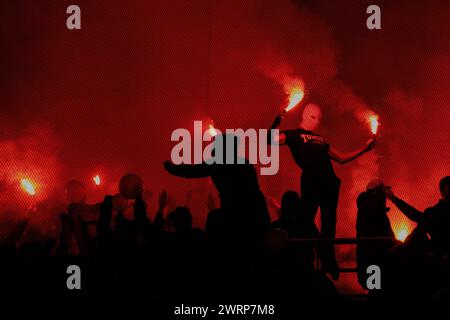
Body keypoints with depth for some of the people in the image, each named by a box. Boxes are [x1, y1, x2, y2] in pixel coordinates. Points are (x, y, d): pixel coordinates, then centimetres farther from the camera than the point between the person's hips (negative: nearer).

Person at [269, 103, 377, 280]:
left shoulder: (320, 139, 30)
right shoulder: (293, 135, 11)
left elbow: (341, 158, 33)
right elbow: (271, 140, -6)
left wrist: (365, 148, 27)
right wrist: (277, 121, -20)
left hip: (330, 182, 6)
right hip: (311, 181, -6)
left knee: (329, 224, 7)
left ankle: (329, 263, 14)